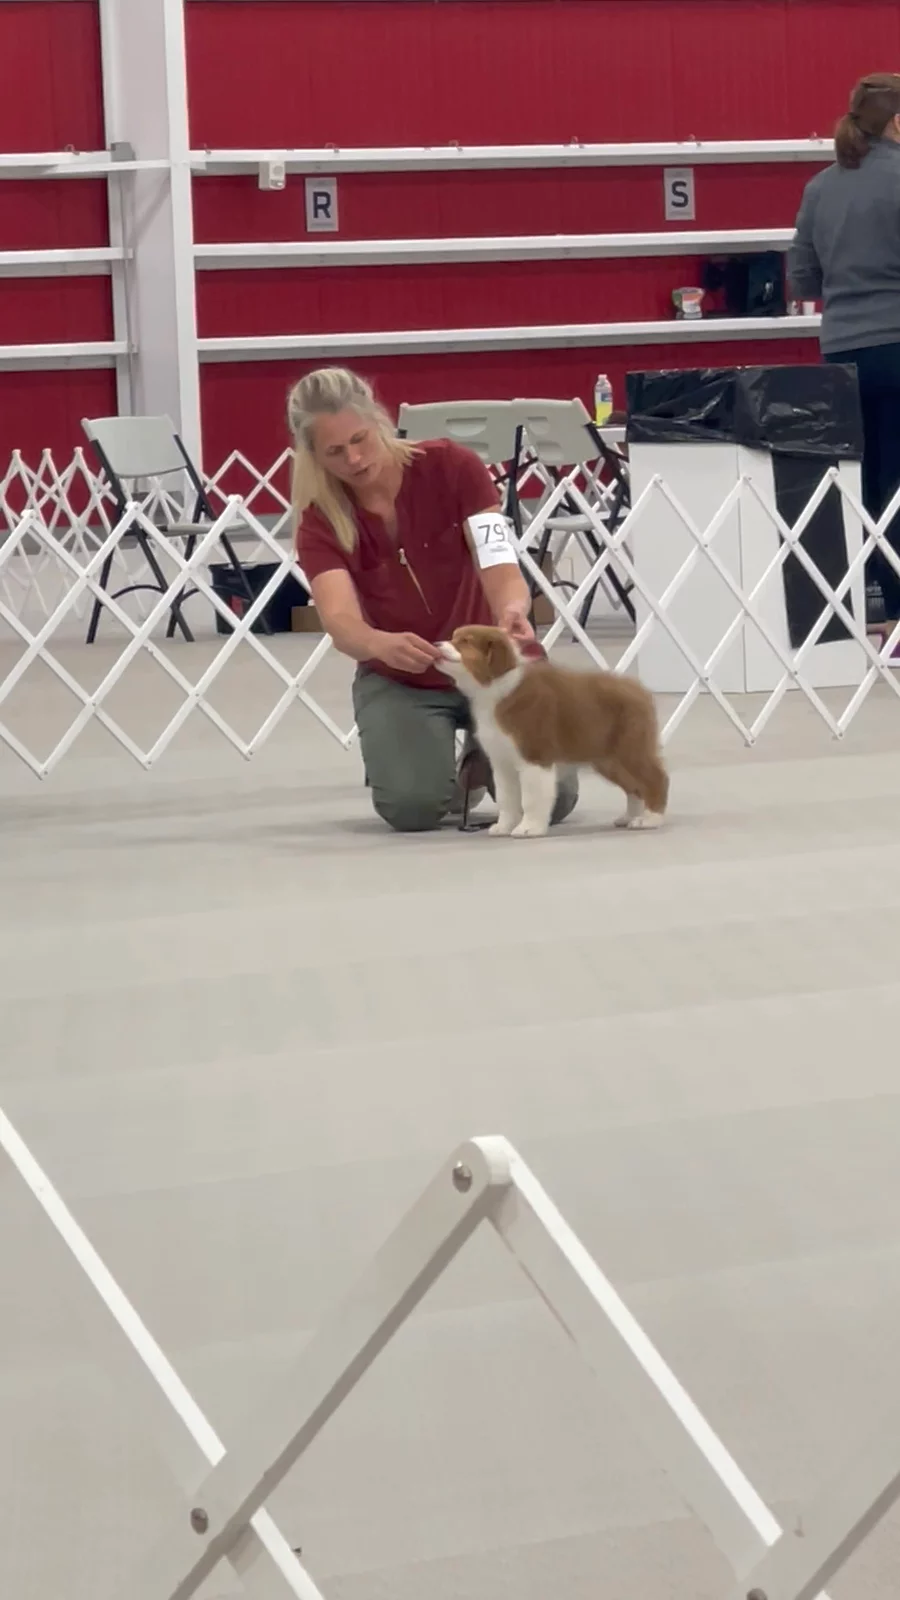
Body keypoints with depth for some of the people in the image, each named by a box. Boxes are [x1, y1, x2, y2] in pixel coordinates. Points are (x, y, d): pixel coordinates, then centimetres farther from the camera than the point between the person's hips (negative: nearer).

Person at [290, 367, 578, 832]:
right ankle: (446, 765, 11)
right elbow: (341, 621, -32)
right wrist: (383, 644, -56)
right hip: (399, 681, 0)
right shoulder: (320, 522, -17)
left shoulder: (453, 467, -19)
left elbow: (500, 567, -26)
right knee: (413, 805, -27)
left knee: (550, 797, -19)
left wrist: (512, 611, -51)